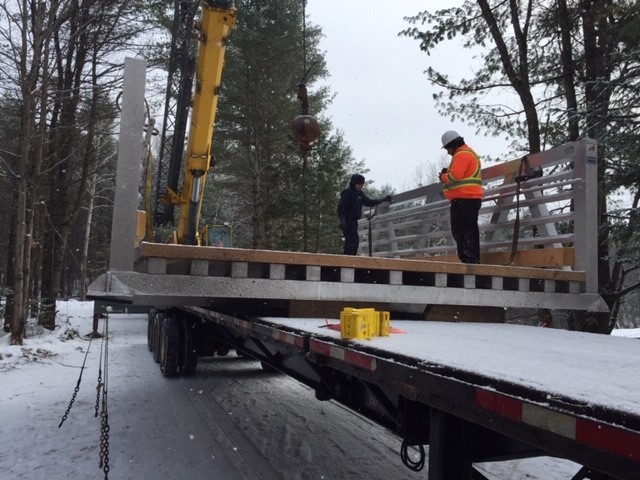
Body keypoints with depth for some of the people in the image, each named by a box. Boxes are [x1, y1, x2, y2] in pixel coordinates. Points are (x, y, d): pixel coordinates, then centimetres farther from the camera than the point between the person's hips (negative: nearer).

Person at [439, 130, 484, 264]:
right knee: (470, 231, 13)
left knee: (461, 231, -11)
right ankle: (474, 260, 16)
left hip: (463, 199, -11)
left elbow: (455, 176, -20)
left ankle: (468, 260, -15)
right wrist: (447, 173, 10)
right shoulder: (469, 153, 24)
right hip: (472, 198, 11)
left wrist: (443, 177, -2)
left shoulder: (462, 154, -10)